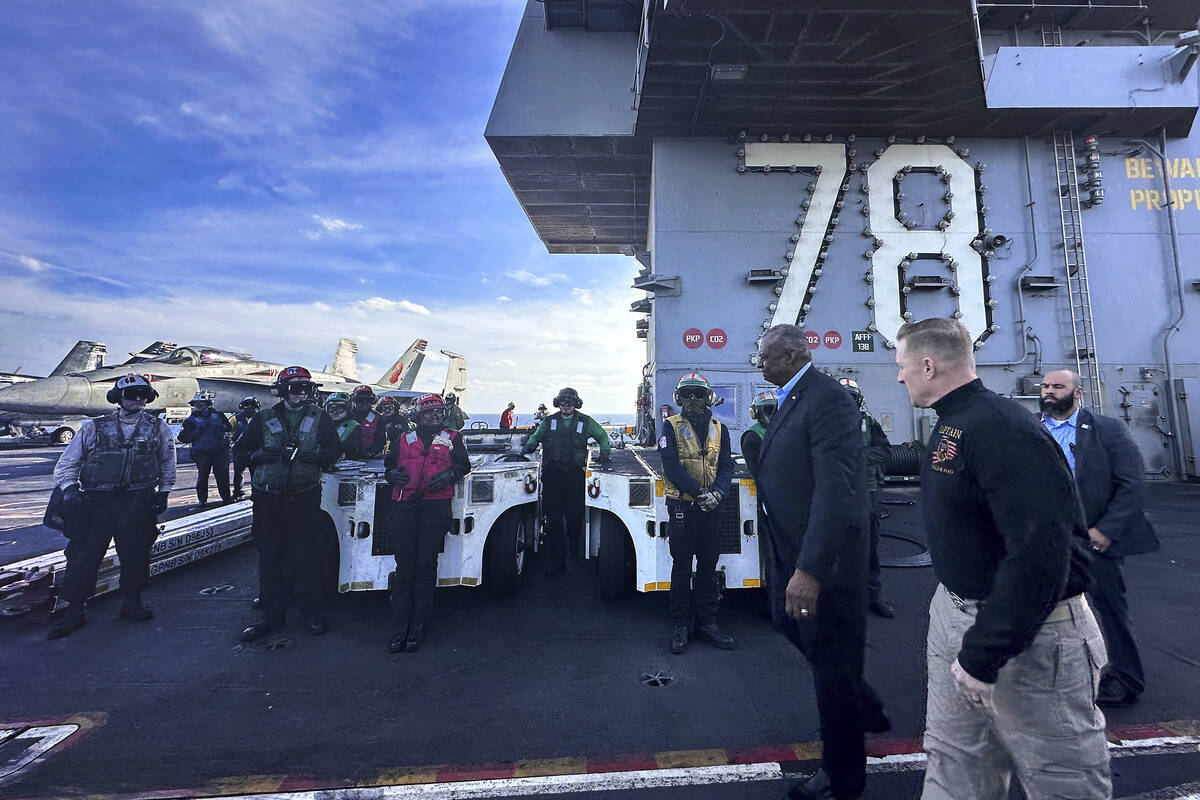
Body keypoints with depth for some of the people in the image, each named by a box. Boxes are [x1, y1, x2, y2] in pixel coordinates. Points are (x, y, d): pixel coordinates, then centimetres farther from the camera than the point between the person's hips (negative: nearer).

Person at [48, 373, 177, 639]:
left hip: (138, 500, 0)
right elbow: (66, 464, 11)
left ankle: (131, 600, 20)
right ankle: (73, 608, 10)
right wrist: (69, 488, -6)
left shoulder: (158, 429, 10)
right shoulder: (94, 428, 8)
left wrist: (163, 493, 9)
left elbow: (167, 464, 18)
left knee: (135, 551, 3)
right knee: (84, 552, -4)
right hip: (96, 499, 0)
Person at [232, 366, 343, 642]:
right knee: (270, 556, 7)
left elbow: (335, 450, 7)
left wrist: (315, 455, -13)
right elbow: (239, 450, 10)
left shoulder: (319, 418, 7)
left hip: (305, 497, -1)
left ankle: (310, 613, 13)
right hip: (268, 498, 1)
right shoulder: (264, 418, 7)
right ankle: (271, 614, 20)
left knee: (308, 556, 2)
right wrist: (261, 455, -10)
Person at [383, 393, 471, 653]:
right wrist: (392, 474, 1)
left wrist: (449, 475, -7)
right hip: (403, 506, 2)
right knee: (404, 566, 1)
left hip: (436, 506, -2)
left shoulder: (452, 438, 14)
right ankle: (401, 625, 8)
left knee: (426, 564, -1)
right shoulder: (403, 439, 20)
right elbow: (389, 464, 24)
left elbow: (463, 465, 12)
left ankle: (418, 626, 8)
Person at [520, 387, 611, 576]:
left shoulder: (585, 422, 8)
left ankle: (576, 554, 25)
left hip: (575, 475, -1)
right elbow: (536, 437, 21)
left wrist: (604, 452, 5)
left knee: (575, 516, 1)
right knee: (553, 519, -2)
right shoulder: (549, 422, 11)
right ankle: (556, 561, 4)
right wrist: (528, 446, 1)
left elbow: (602, 436, 20)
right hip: (551, 474, 1)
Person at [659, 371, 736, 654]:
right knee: (682, 566, 5)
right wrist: (699, 492, -20)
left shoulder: (719, 429, 9)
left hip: (710, 508, 4)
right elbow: (671, 466, -12)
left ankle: (706, 622, 24)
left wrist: (718, 492, -16)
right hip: (681, 506, -3)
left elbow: (726, 465, 3)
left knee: (709, 565, 11)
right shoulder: (671, 426, -2)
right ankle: (680, 625, 16)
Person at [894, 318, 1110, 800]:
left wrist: (983, 654, -25)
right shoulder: (951, 425, 6)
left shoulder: (1003, 430, -25)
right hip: (957, 611, 9)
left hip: (1028, 635, -8)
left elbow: (1040, 552, -29)